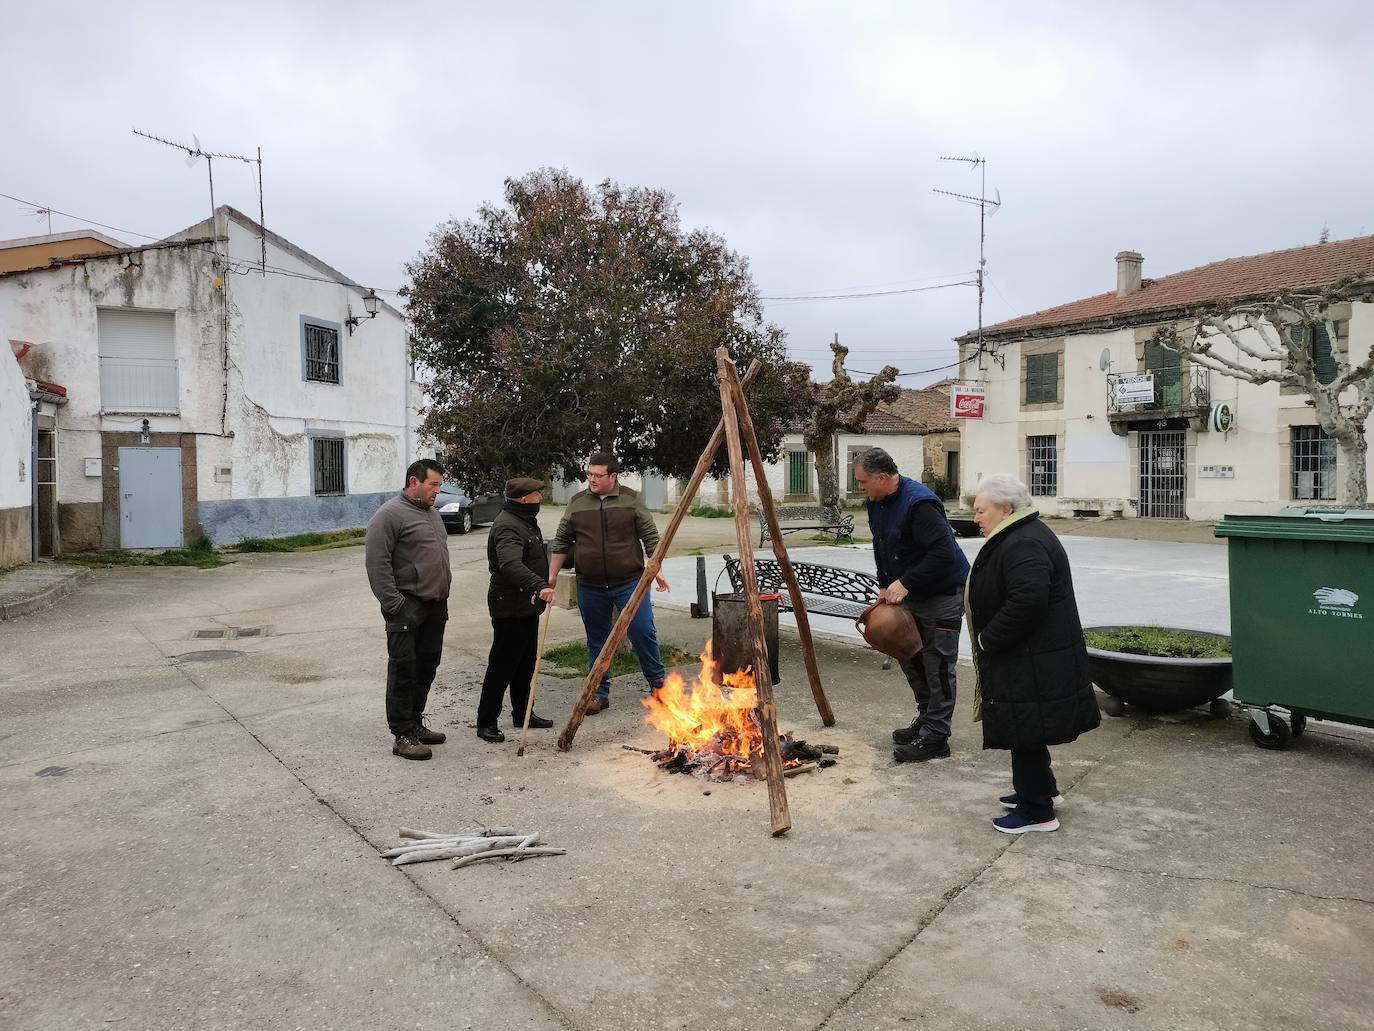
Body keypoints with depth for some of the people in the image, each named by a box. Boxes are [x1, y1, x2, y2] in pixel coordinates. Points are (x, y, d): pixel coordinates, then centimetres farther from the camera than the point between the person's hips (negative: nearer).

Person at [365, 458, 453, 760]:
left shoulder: (431, 513, 17)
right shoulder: (390, 514, -12)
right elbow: (376, 563, -17)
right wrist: (393, 604, -19)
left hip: (435, 605, 9)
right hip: (407, 607, -9)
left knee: (427, 666, 14)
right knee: (404, 669, -5)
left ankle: (416, 723, 26)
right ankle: (403, 736, 0)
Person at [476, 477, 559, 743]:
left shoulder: (524, 521, 14)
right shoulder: (507, 527, -22)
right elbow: (511, 565, -39)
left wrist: (542, 585, 27)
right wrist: (540, 586, -50)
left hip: (528, 606, 10)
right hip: (510, 608, -10)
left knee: (526, 662, 17)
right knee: (502, 665, -3)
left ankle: (523, 713, 29)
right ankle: (486, 721, 7)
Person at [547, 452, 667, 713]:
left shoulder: (632, 500, -1)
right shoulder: (577, 503, 5)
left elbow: (650, 537, 1)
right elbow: (561, 542, 10)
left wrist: (657, 571, -3)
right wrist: (552, 575, 7)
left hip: (630, 583, -2)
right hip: (590, 588, 2)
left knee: (643, 633, -2)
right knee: (597, 642, 9)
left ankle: (657, 683, 18)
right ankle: (600, 693, 21)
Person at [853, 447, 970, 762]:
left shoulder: (919, 503, -27)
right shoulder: (876, 503, 3)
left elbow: (943, 551, -32)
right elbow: (881, 549, 16)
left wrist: (905, 584, -29)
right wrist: (885, 586, 7)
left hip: (943, 593, -10)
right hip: (910, 594, 10)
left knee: (937, 664, -5)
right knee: (909, 655, 16)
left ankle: (935, 737, 3)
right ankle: (926, 719, 31)